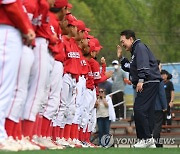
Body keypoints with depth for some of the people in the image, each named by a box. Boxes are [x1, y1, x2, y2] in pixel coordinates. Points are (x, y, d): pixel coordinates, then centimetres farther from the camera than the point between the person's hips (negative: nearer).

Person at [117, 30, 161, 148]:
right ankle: (150, 143, 7)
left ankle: (146, 138, -17)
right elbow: (130, 68, 32)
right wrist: (121, 58, 26)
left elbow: (143, 65, -19)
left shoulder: (140, 47, -4)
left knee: (139, 109, -17)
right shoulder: (135, 50, 27)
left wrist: (141, 80, -28)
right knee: (147, 112, 7)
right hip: (147, 84, 11)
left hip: (149, 82, -11)